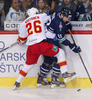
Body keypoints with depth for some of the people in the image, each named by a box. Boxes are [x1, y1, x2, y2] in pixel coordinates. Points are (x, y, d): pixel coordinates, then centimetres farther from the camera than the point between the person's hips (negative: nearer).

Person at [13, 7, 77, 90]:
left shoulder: (24, 23, 19)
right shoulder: (41, 16, 13)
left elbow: (21, 40, 23)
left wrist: (20, 41, 45)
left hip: (31, 47, 4)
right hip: (41, 44, -4)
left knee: (29, 64, 25)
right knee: (60, 53, 11)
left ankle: (17, 83, 27)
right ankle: (65, 74, 0)